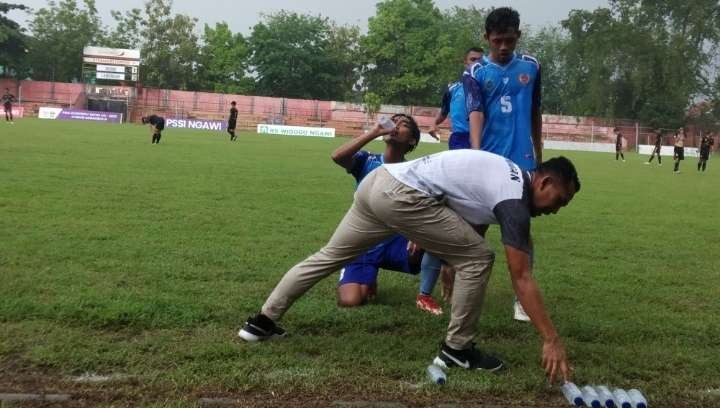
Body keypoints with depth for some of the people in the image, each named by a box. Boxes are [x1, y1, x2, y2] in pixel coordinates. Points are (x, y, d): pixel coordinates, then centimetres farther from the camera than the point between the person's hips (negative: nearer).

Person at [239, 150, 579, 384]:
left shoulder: (511, 176, 20)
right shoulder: (514, 201, -6)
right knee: (477, 258, -2)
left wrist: (425, 233, 35)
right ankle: (457, 349, 10)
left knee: (330, 255, 18)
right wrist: (552, 341, -8)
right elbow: (521, 279, -10)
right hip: (400, 195, -9)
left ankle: (262, 321, 26)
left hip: (377, 182, 10)